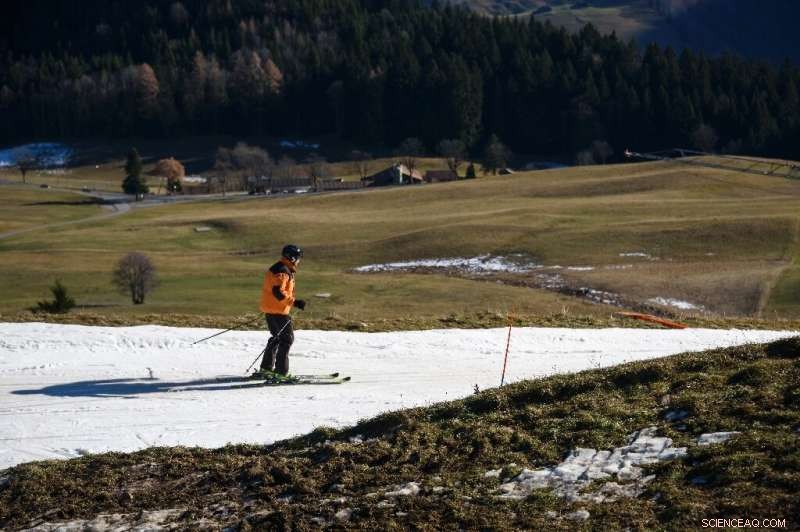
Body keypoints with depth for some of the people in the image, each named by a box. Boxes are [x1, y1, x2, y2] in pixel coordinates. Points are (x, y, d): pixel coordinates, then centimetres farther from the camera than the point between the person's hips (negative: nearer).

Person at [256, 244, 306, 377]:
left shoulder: (281, 269, 15)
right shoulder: (282, 272, -17)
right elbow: (278, 292, -27)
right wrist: (294, 302, -25)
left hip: (271, 309, 11)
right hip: (278, 311, -11)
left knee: (277, 338, 21)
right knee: (287, 339, -8)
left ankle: (266, 368, 26)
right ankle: (281, 370, -10)